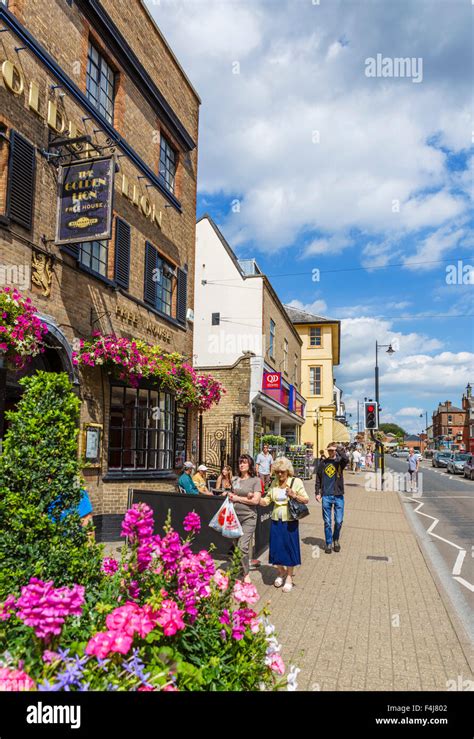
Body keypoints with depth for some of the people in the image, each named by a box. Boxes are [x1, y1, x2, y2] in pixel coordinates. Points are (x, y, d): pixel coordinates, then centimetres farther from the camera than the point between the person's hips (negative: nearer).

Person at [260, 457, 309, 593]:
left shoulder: (296, 482, -6)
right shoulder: (274, 484, 5)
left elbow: (306, 500, -6)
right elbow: (266, 501, 9)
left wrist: (294, 495, -22)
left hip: (290, 521, -3)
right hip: (276, 520, 4)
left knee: (290, 548, 5)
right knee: (276, 547, 8)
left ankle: (289, 576, 23)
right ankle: (281, 572, 33)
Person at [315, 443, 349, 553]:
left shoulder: (340, 462, 0)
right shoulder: (323, 464, 6)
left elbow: (346, 459, -25)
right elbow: (318, 479, 9)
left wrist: (338, 449, -20)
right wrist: (317, 493, 3)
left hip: (338, 496, -1)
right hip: (326, 496, 1)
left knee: (338, 521, 4)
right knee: (327, 522, 5)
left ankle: (336, 540, 27)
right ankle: (328, 543, 17)